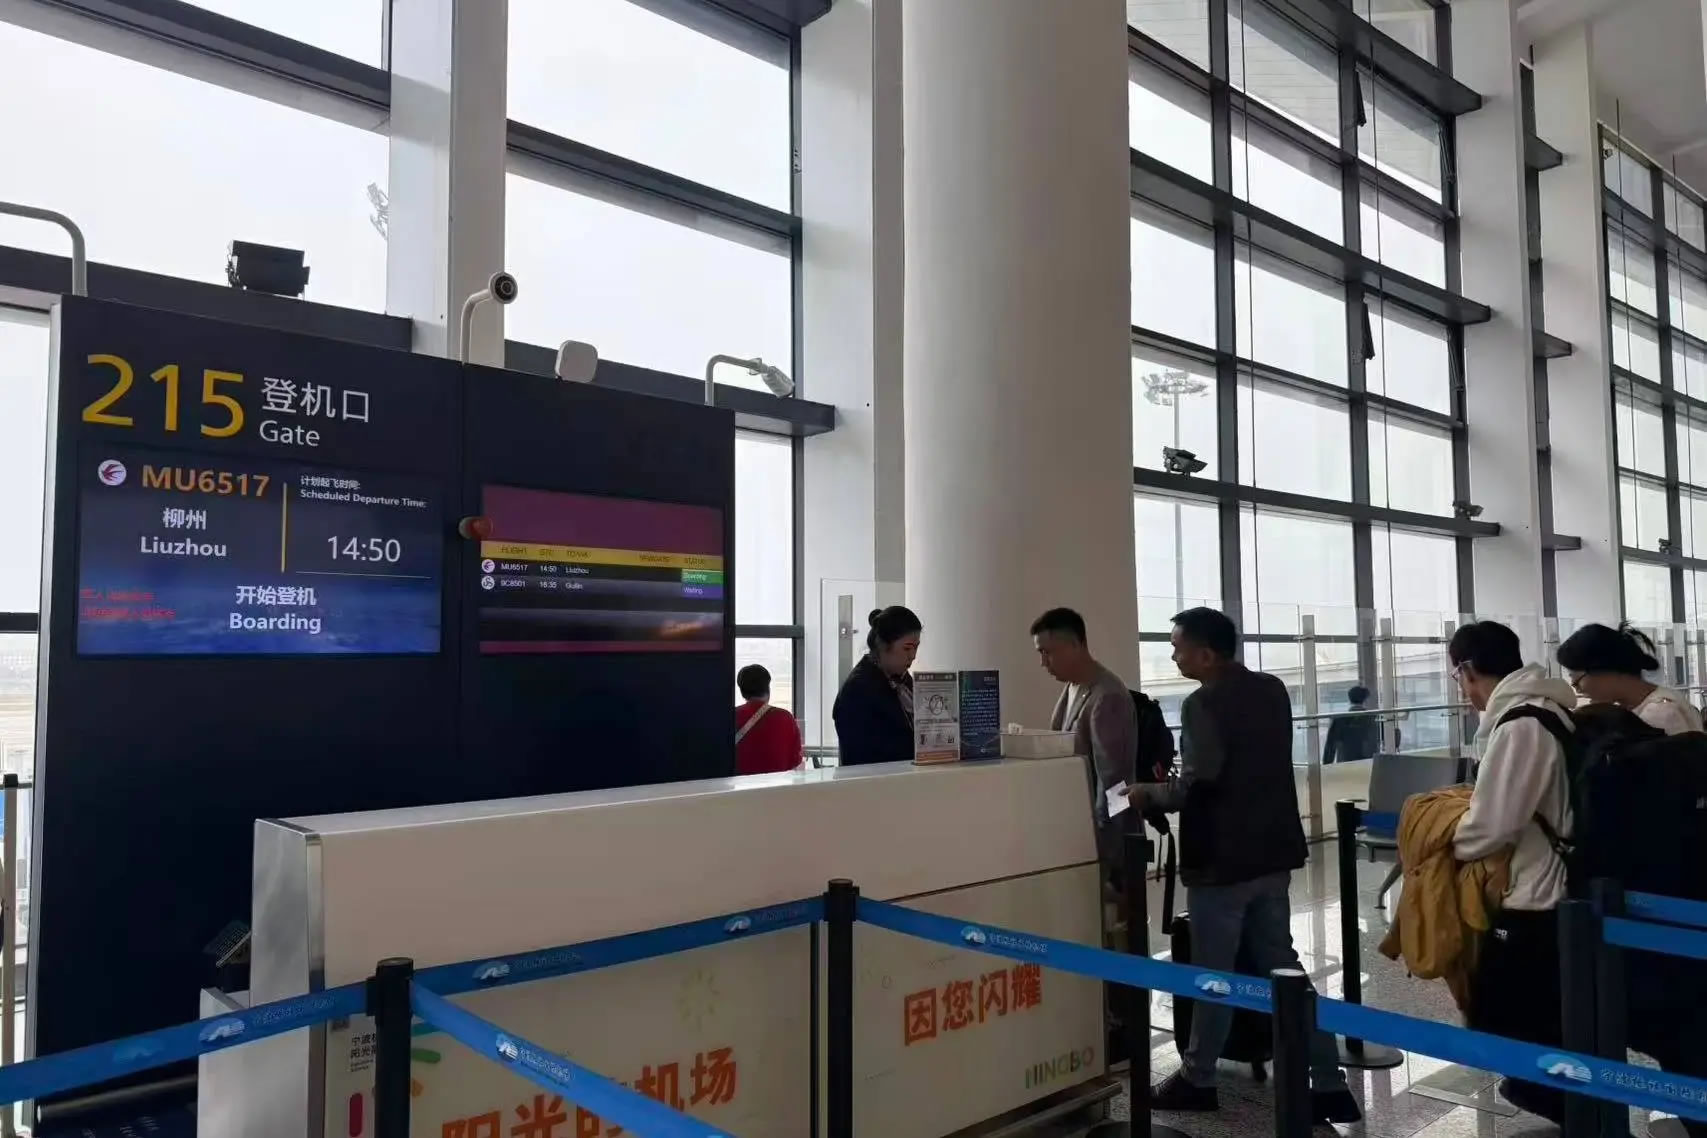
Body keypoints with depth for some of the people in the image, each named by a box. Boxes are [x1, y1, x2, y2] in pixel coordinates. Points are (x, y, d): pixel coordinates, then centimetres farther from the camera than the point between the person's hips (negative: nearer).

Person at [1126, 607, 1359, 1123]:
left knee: (1212, 974, 7)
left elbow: (1197, 786, -25)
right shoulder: (1273, 690, 7)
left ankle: (1198, 1080, 23)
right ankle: (1328, 1084, 17)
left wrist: (1149, 794, -6)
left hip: (1223, 860, -8)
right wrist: (1170, 785, 20)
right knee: (1282, 966, 16)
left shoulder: (1204, 703, -20)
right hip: (1272, 853, 8)